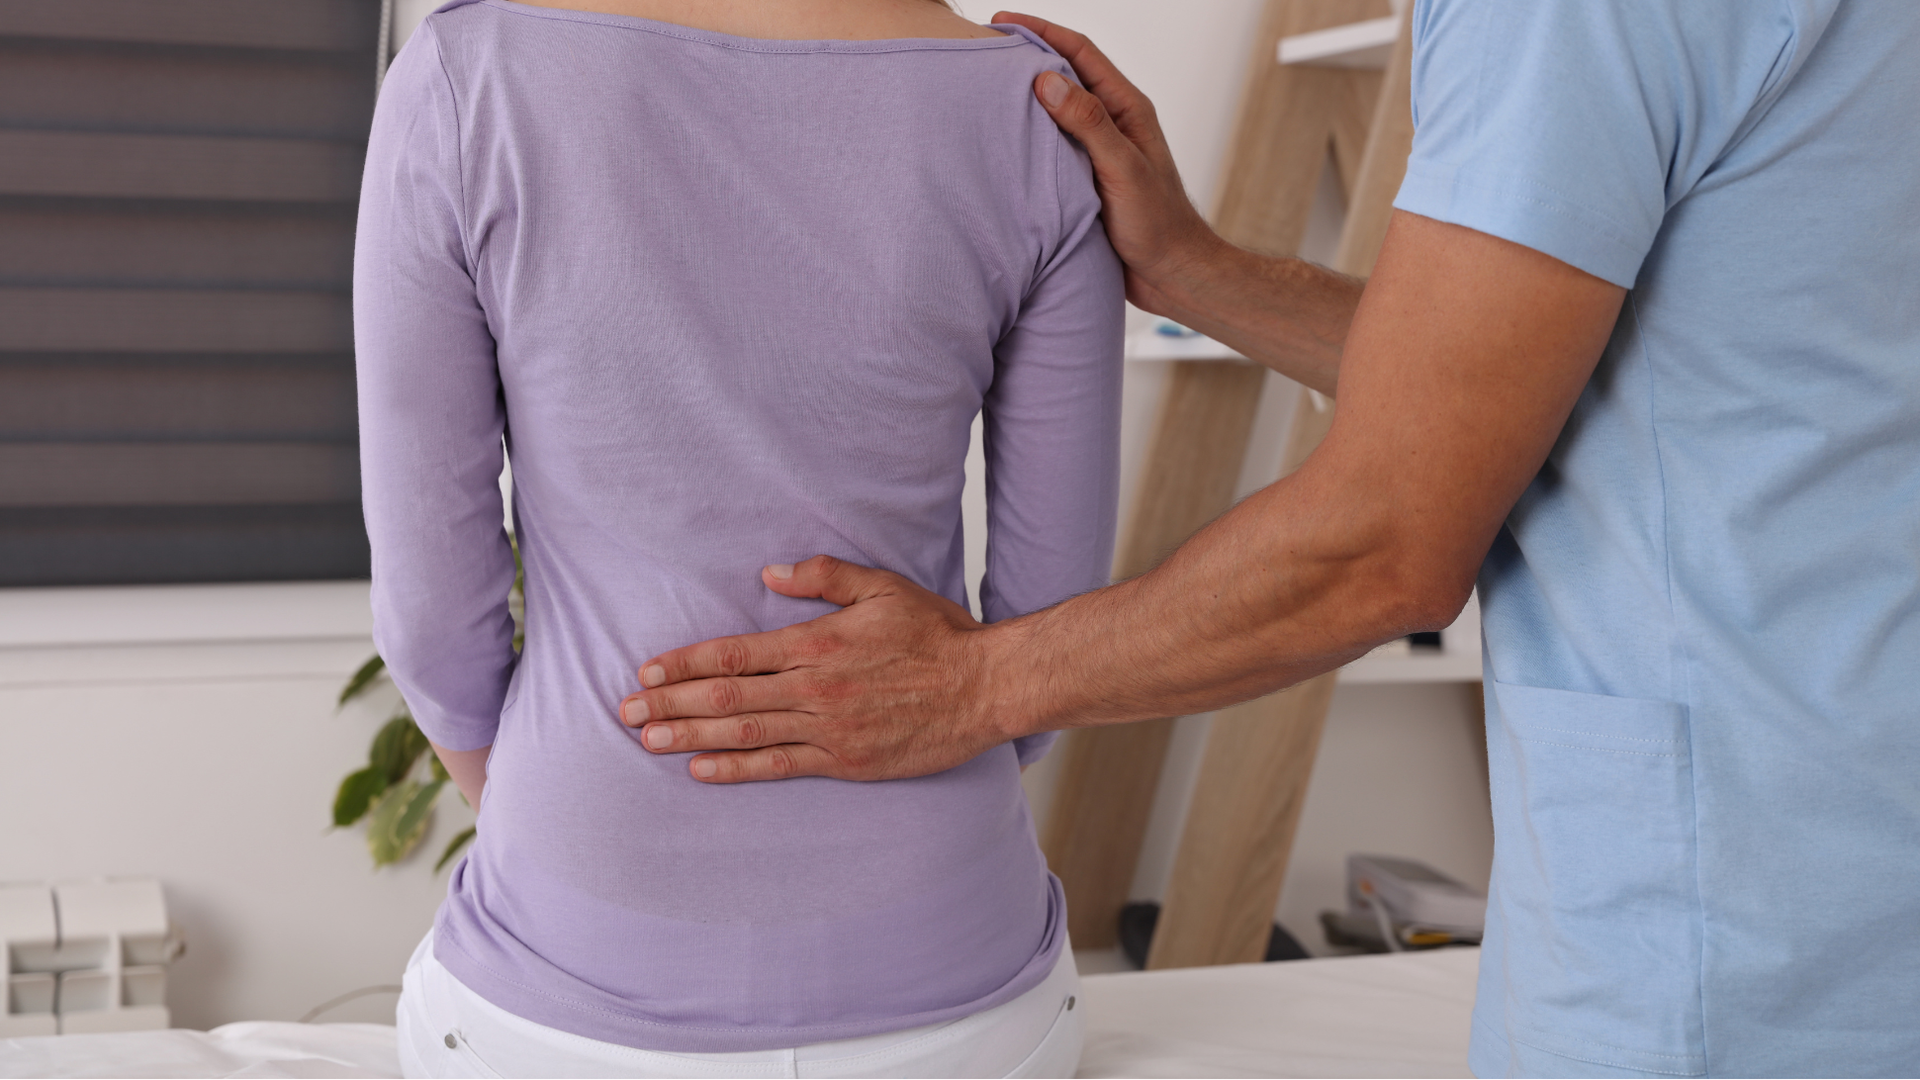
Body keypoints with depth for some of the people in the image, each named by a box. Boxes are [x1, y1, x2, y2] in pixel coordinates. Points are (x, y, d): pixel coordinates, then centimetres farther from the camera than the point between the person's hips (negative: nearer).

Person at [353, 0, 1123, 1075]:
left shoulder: (460, 89, -15)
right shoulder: (1039, 121, -11)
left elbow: (434, 604, -8)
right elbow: (1056, 603, -3)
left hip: (601, 984, -1)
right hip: (926, 976, 1)